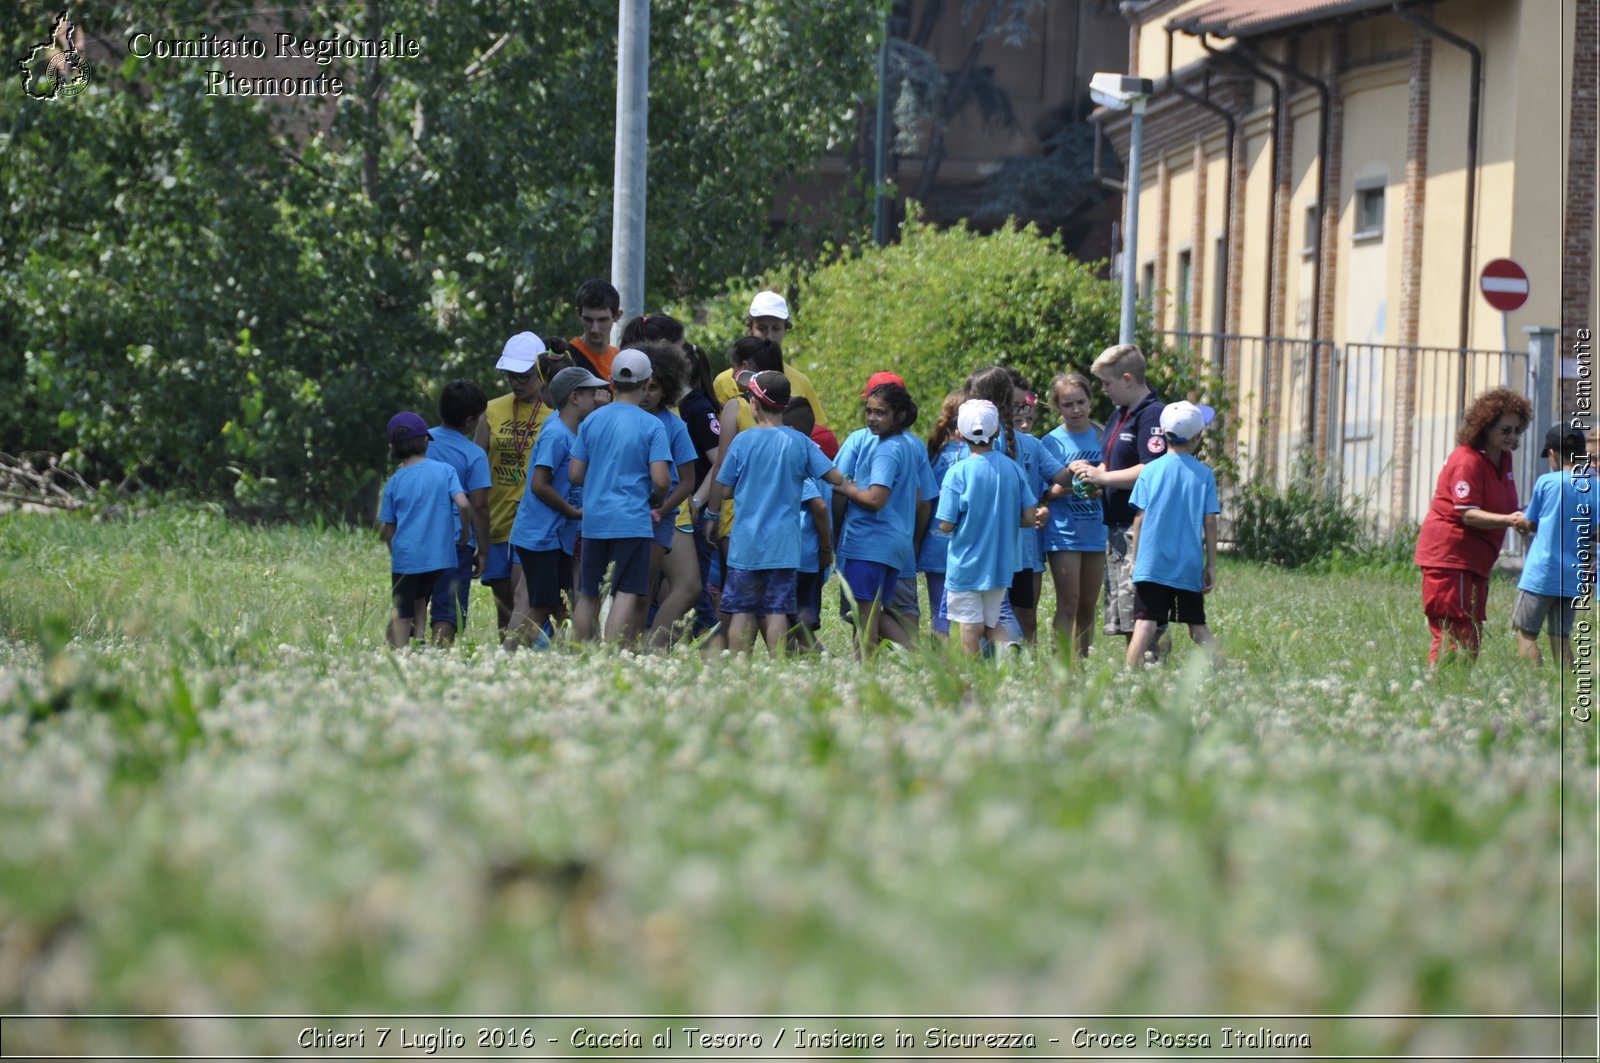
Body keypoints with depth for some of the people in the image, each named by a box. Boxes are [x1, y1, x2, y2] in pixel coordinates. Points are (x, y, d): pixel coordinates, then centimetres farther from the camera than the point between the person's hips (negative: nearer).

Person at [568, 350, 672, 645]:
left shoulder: (591, 421, 6)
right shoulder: (651, 426, -6)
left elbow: (575, 475, 7)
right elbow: (661, 480, -12)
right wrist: (655, 500, 9)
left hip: (594, 519, 5)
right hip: (632, 520, -4)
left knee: (588, 595, 13)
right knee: (627, 594, -7)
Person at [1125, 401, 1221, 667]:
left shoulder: (1150, 471, 0)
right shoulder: (1204, 474, 1)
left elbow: (1139, 519, 0)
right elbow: (1209, 523, 2)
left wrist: (1134, 558, 8)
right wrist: (1211, 566, 9)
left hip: (1152, 563, -1)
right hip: (1190, 566, 1)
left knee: (1145, 624, -7)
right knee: (1197, 626, 10)